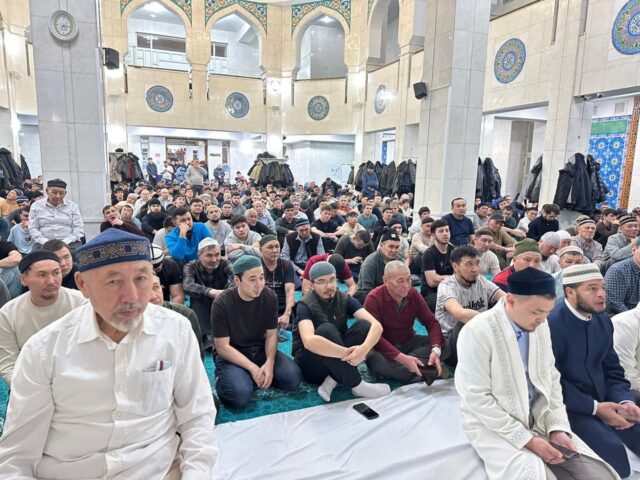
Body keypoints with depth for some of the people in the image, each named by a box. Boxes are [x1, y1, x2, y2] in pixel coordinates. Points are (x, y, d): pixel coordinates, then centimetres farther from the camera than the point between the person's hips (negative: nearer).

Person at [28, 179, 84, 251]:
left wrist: (65, 242, -12)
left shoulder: (72, 206, 11)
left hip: (69, 243, 0)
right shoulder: (36, 206, 12)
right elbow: (33, 229, 7)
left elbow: (79, 229, 4)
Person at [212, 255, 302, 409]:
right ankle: (225, 378, 2)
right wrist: (252, 368, -24)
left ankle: (255, 377, 4)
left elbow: (271, 334, -2)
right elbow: (222, 347, -16)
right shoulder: (222, 303, -20)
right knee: (240, 395, -30)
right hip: (231, 355, -4)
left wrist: (269, 362, -20)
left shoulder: (269, 297, -9)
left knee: (293, 378, -18)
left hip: (260, 350, 4)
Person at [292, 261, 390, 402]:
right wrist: (347, 353, -43)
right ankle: (356, 385, -24)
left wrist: (363, 349, -39)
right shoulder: (305, 305, -17)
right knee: (326, 329, -33)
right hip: (309, 361, -4)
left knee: (364, 325, -18)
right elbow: (309, 341, -37)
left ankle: (333, 379, -21)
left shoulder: (345, 299, -4)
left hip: (338, 358, 4)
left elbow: (376, 325, -18)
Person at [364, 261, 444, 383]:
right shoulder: (374, 298, -19)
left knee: (442, 344, -16)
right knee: (374, 358, -37)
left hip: (408, 343, 5)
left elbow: (431, 322, -7)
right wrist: (402, 358, -37)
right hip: (383, 348, -4)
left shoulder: (413, 294, -5)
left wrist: (436, 349, -28)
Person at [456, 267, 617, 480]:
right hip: (493, 426, -6)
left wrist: (557, 427, -4)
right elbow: (477, 398, -21)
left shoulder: (540, 326, -1)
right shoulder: (476, 332, -22)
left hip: (539, 419, 6)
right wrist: (526, 439, -19)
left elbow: (551, 379, 9)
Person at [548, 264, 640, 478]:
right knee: (612, 447, -24)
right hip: (568, 406, -8)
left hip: (604, 401, 8)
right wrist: (594, 407, -17)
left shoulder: (603, 321, 7)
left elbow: (612, 370, 10)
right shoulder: (552, 323, -19)